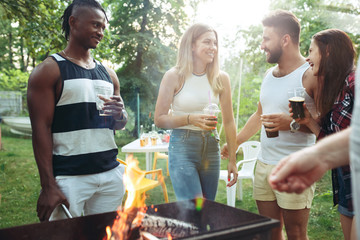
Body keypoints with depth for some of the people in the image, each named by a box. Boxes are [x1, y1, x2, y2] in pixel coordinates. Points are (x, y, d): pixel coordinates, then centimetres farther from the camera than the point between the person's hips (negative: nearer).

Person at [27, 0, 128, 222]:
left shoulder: (108, 74, 14)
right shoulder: (49, 70, -3)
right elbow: (41, 129, -9)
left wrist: (120, 114, -4)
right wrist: (48, 186, -15)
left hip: (110, 174, 5)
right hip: (70, 177, -5)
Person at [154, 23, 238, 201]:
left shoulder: (221, 78, 3)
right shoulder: (174, 76, -6)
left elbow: (228, 122, 7)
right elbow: (159, 119, -5)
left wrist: (232, 159, 6)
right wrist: (190, 119, -20)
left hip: (211, 147, 4)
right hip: (182, 147, -3)